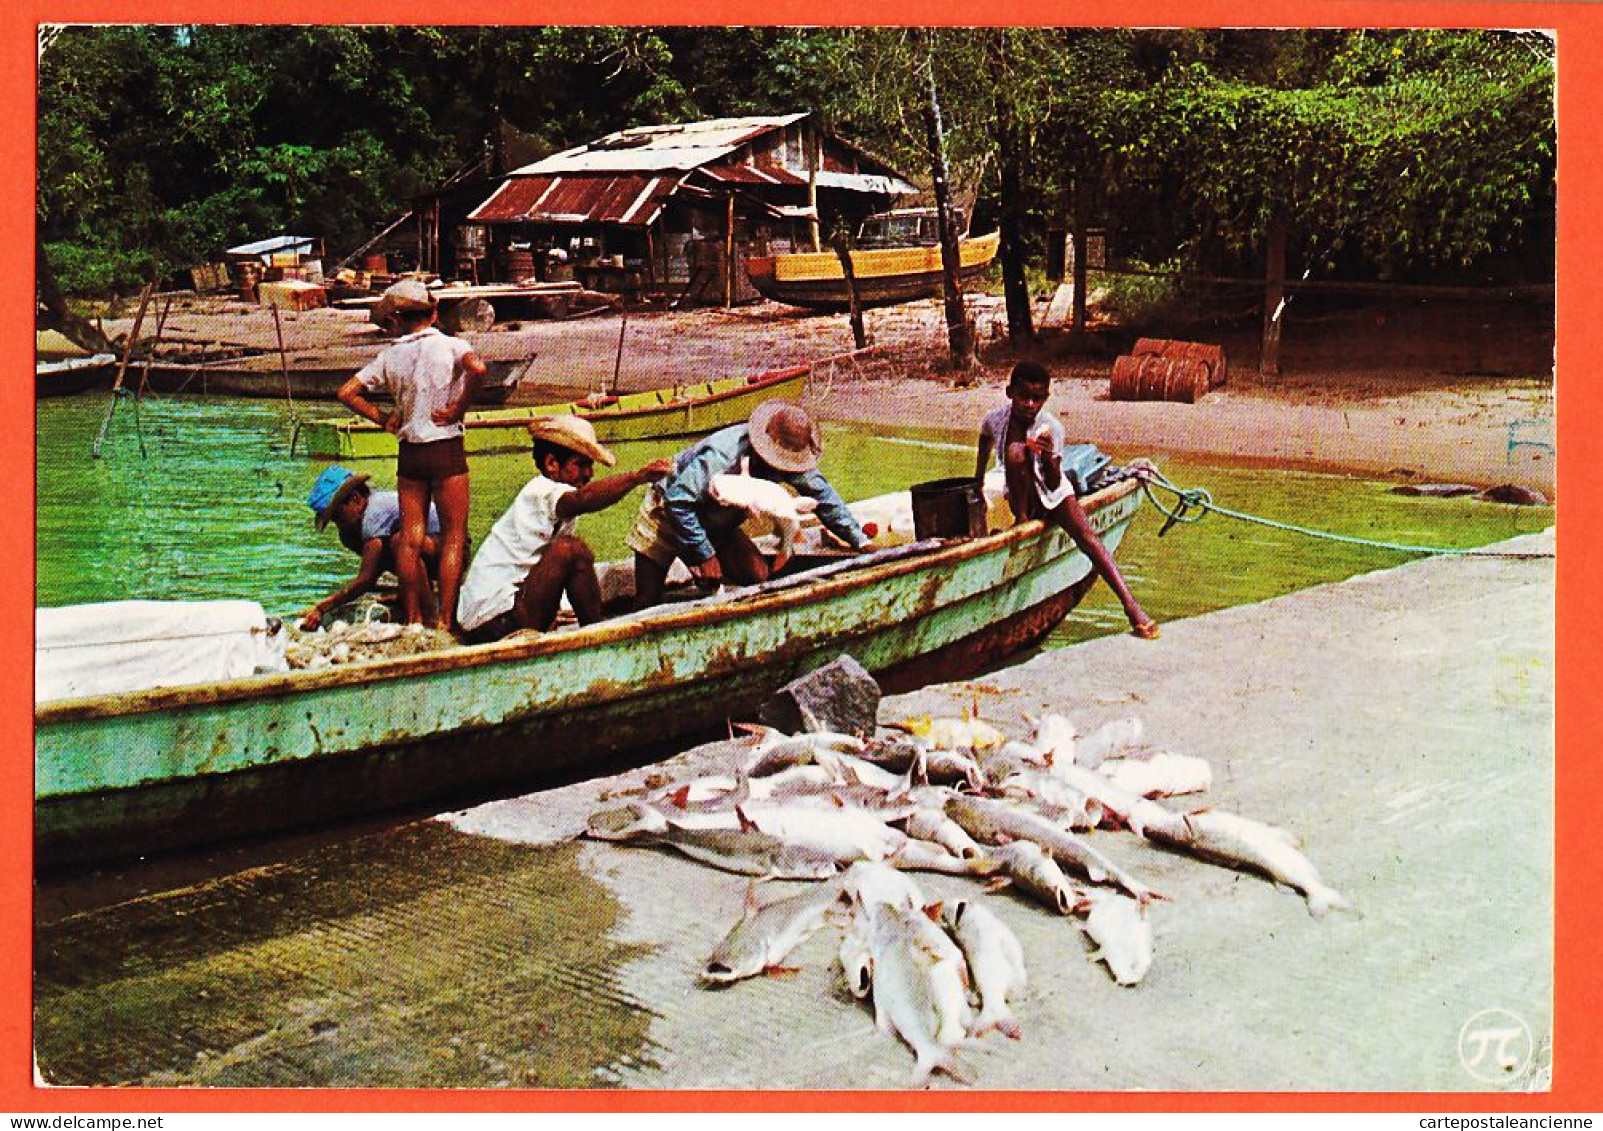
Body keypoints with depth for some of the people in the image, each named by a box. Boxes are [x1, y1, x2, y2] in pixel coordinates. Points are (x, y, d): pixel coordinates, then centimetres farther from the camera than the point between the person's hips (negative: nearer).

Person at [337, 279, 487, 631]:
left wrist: (383, 418, 10)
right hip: (447, 450, -3)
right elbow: (477, 369, -25)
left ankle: (413, 619, 16)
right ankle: (443, 621, 1)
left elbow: (347, 392, 5)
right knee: (453, 537, 3)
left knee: (409, 537, 9)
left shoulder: (389, 356, 5)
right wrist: (460, 409, -13)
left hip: (408, 453, 4)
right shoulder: (450, 345, -5)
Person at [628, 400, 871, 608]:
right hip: (666, 515, -6)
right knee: (648, 602, -14)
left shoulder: (791, 454, -16)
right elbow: (676, 500, -37)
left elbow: (821, 494, -5)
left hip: (717, 526, 6)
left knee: (759, 577, -11)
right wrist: (705, 555, -32)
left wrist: (860, 541, -8)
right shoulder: (721, 457, -38)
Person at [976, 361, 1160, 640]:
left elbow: (1054, 485, -22)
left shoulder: (1051, 427, -19)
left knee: (1086, 535, -27)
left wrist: (1047, 456, -40)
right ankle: (1021, 519, -17)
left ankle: (1131, 605, -34)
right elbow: (983, 454, 12)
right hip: (1020, 496, 1)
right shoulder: (995, 419, -13)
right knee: (1015, 452, -30)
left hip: (1053, 493, -1)